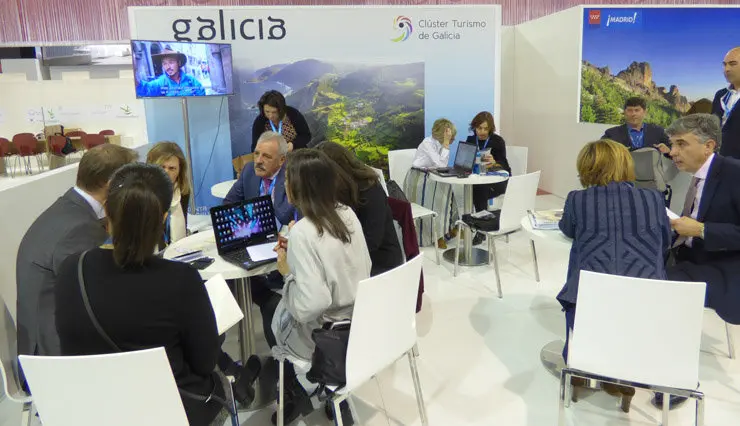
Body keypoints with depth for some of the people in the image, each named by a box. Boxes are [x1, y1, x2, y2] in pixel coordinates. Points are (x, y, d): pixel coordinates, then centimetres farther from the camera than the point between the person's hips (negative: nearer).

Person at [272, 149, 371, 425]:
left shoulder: (302, 232, -26)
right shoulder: (348, 214, -5)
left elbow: (308, 306, -30)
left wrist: (288, 272, -12)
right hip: (359, 323, 6)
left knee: (273, 316, 23)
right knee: (282, 306, 29)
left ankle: (296, 395, 39)